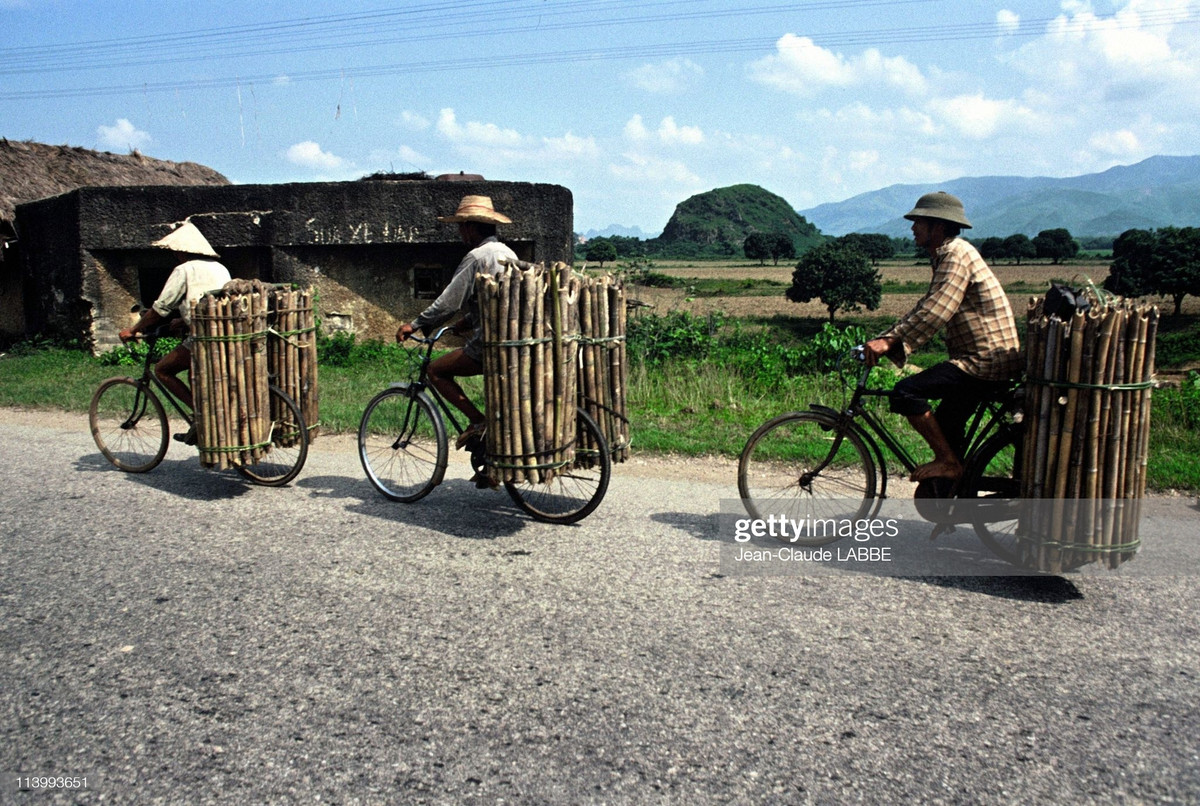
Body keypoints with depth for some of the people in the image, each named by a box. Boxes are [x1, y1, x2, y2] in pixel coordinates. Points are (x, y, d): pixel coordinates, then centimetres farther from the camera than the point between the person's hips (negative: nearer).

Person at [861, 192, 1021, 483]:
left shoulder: (957, 254, -14)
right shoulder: (945, 256, 18)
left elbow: (935, 312, -25)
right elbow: (925, 309, 16)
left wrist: (889, 340, -24)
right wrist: (885, 340, 7)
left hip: (986, 360, -10)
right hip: (982, 360, 10)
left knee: (906, 392, -19)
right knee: (944, 429, 15)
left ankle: (947, 461, -8)